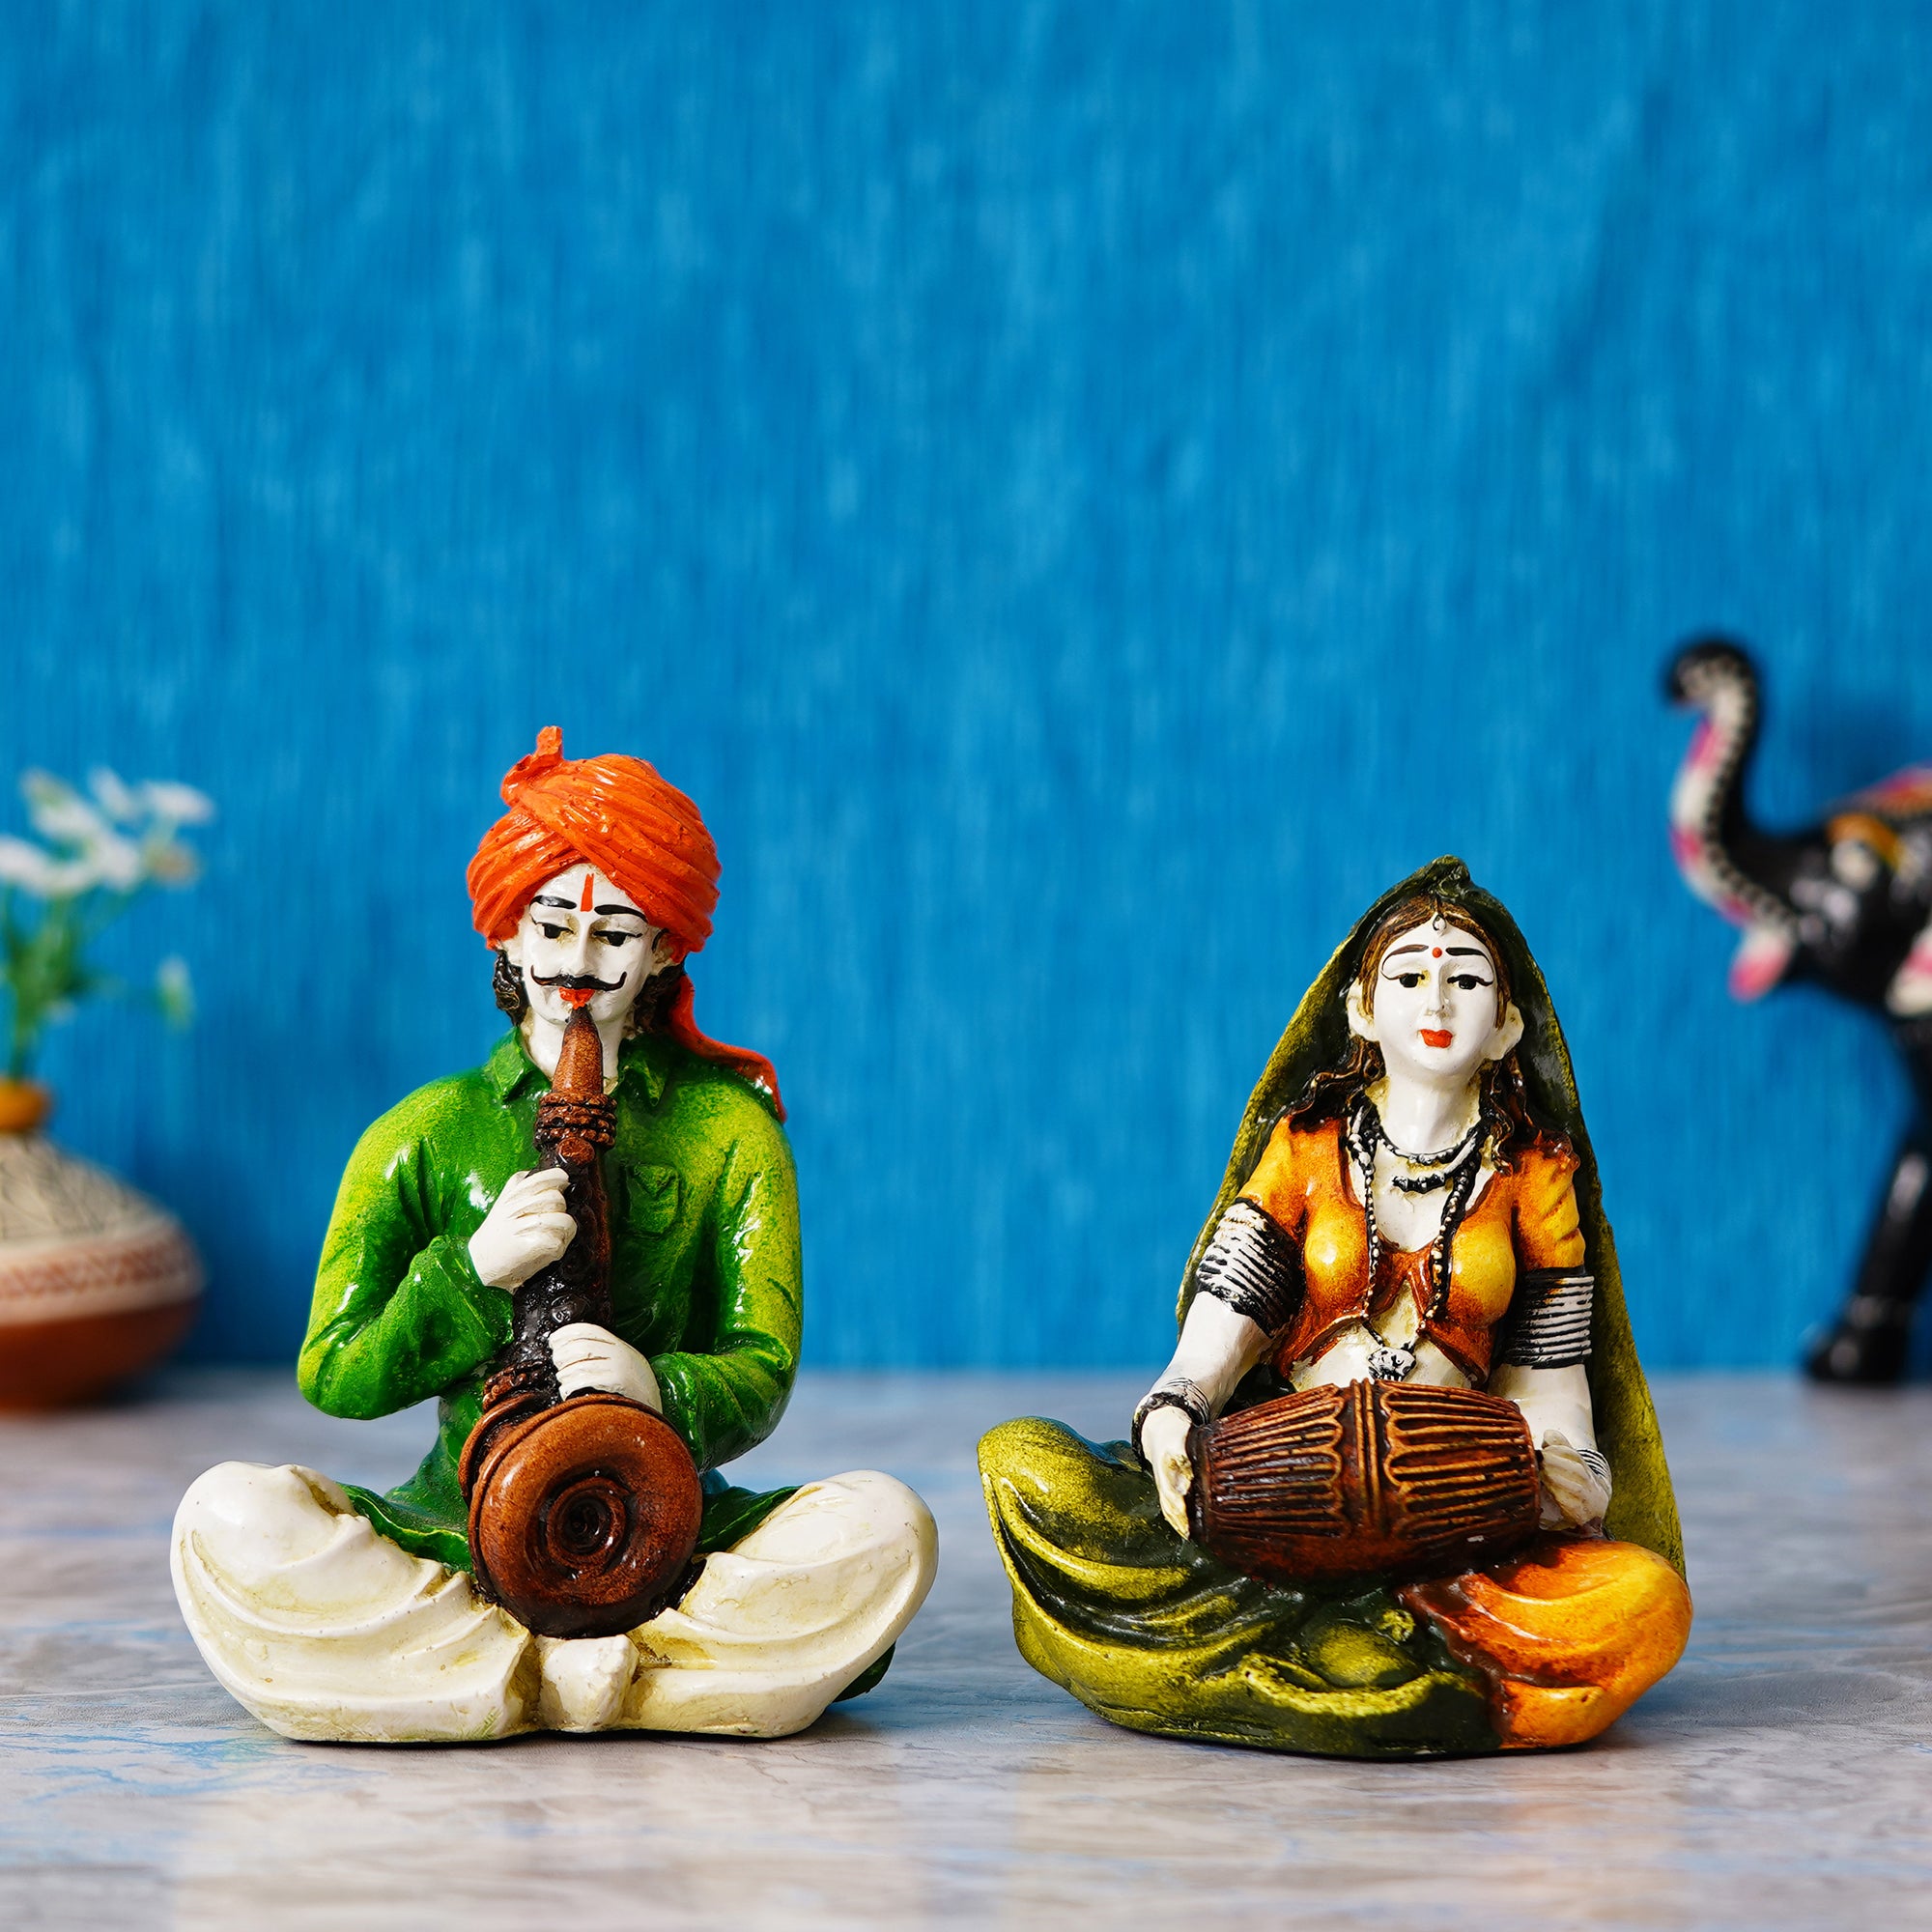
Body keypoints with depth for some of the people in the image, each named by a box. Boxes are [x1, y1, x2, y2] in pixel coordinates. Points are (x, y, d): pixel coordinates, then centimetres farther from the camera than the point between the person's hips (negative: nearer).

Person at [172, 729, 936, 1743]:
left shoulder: (728, 1125, 8)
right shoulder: (428, 1131, 9)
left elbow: (760, 1373, -3)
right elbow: (333, 1376, 4)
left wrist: (660, 1390, -26)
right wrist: (470, 1269, -14)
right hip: (461, 1526, 0)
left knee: (884, 1525, -29)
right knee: (229, 1516, -28)